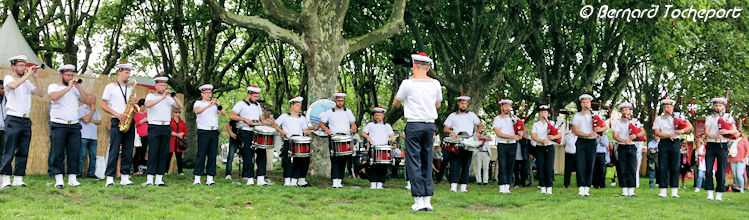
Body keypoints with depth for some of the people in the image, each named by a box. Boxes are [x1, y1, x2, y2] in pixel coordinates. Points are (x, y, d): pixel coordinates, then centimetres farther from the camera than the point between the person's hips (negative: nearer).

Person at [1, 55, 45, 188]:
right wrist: (27, 75, -14)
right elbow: (13, 85, -20)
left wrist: (35, 78, 4)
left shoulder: (27, 82, 18)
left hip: (26, 120, 6)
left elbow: (41, 94, 10)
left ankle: (18, 179, 10)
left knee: (23, 152, 5)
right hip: (13, 119, -6)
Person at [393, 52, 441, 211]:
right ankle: (428, 199, 9)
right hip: (430, 125, 4)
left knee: (414, 162, -1)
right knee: (427, 162, 11)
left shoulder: (408, 84, -7)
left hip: (414, 125, -4)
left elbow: (396, 103, 7)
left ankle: (419, 200, -4)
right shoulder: (435, 84, 3)